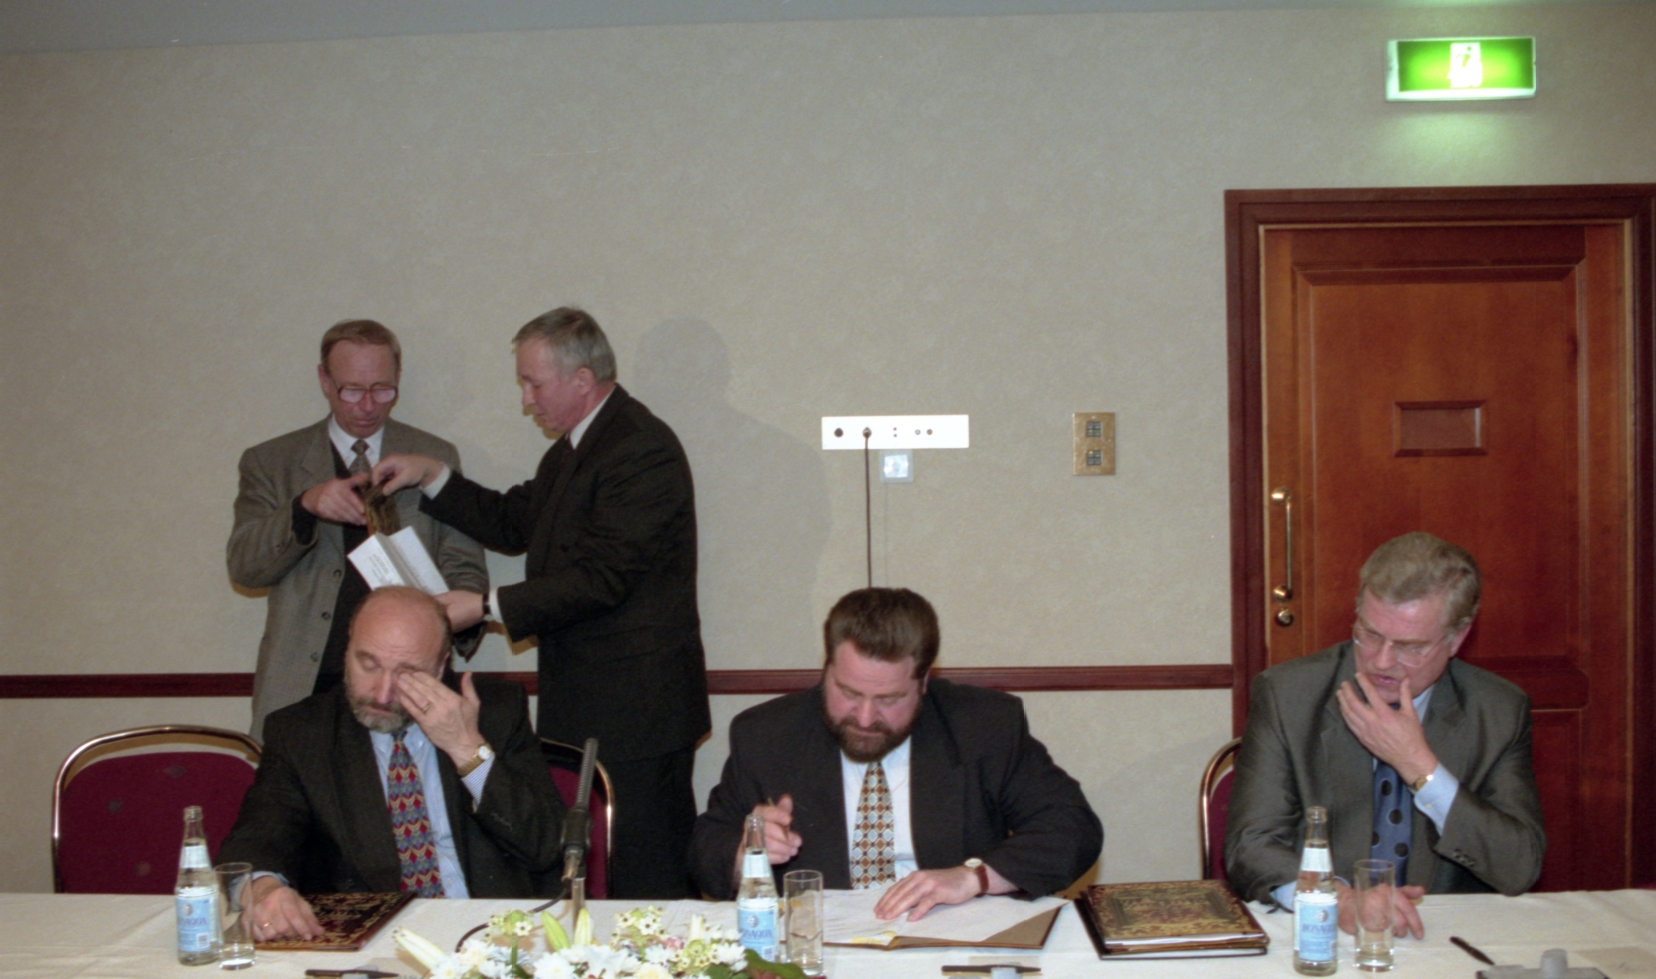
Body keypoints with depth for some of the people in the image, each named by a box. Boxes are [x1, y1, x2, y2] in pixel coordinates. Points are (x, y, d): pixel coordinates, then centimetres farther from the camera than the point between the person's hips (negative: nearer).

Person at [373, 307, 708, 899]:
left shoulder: (642, 450, -17)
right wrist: (432, 476, 13)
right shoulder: (573, 449, 16)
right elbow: (514, 524, 24)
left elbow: (601, 579, -22)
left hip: (635, 710, -10)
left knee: (645, 881, -3)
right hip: (579, 705, 10)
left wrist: (488, 606, -17)